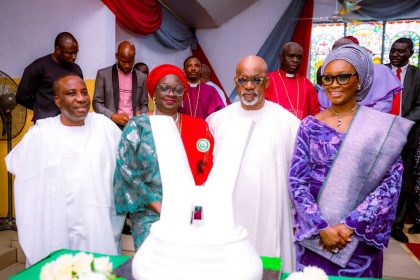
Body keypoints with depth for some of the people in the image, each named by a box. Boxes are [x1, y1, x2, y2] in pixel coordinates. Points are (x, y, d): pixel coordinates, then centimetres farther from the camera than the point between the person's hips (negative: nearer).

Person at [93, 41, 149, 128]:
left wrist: (140, 115, -8)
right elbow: (97, 103, 2)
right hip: (112, 125, -1)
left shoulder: (141, 77, 8)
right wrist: (113, 116, -12)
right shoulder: (103, 74, 3)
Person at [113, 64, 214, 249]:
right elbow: (126, 170, -7)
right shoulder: (138, 126, -2)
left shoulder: (198, 126, 5)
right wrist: (158, 205, -12)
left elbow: (207, 171, 5)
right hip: (150, 216, -2)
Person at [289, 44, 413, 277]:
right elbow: (297, 181, -5)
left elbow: (391, 183, -9)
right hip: (312, 233, 1)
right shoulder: (310, 125, -1)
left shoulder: (382, 126, -4)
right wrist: (321, 227, -13)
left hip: (360, 236, -1)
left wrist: (350, 225, -15)